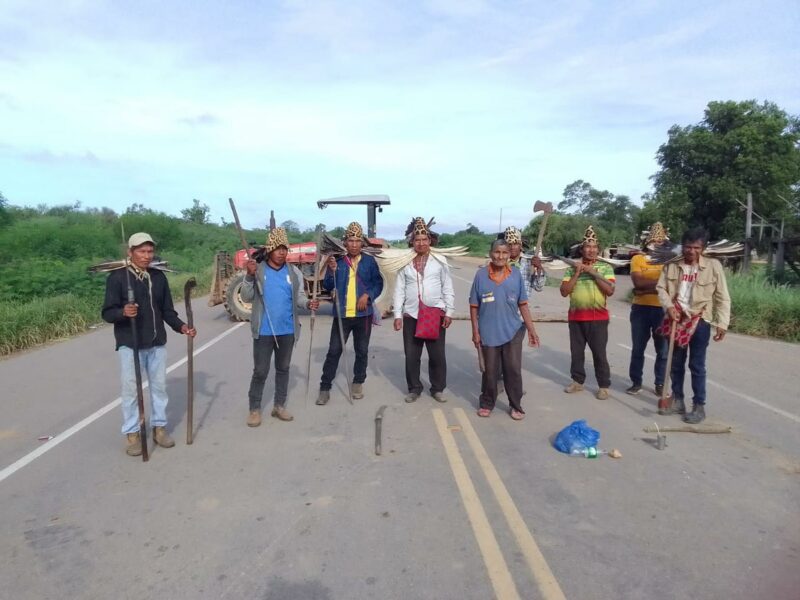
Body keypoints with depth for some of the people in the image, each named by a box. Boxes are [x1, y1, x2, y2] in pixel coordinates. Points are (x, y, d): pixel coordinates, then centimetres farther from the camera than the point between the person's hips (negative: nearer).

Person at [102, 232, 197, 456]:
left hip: (157, 343, 5)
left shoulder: (159, 277, 6)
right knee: (130, 389, 4)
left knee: (159, 385, 12)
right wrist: (123, 312, -31)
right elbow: (107, 312, -11)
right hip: (129, 344, -4)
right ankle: (132, 433, 17)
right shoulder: (117, 277, -8)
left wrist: (181, 326, -4)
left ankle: (159, 427, 27)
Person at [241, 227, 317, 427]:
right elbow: (246, 297, -7)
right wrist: (249, 276, -22)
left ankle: (279, 406, 29)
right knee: (260, 371, 4)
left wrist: (308, 303, -17)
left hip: (287, 331, 3)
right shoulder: (257, 270, -5)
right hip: (264, 331, -3)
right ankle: (254, 409, 18)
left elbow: (299, 296, 4)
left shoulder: (294, 272, 2)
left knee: (283, 369, 15)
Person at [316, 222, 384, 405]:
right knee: (334, 351, 1)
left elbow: (378, 283, 4)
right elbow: (327, 287, 0)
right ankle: (325, 388, 10)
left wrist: (368, 295, -12)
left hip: (363, 314, 1)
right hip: (341, 313, -1)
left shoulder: (369, 261, 0)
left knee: (362, 351, 12)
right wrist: (332, 271, -17)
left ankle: (358, 383, 29)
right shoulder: (337, 261, 0)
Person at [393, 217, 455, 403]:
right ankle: (414, 389, 22)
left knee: (437, 355, 5)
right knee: (411, 355, 7)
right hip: (411, 315, 1)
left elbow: (448, 289, 2)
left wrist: (449, 312, -3)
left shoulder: (440, 261, 1)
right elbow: (399, 290, 4)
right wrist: (397, 314, -1)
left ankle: (438, 389, 21)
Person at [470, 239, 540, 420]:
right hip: (489, 332, -1)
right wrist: (475, 331, -4)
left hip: (513, 331, 1)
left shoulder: (516, 274, -1)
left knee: (513, 370, 6)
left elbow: (523, 304, 3)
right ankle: (487, 403, 28)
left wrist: (532, 329, 1)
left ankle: (516, 405, 22)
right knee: (490, 371, 11)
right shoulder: (481, 274, -6)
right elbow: (474, 306, -1)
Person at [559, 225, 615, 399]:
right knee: (576, 351, 11)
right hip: (576, 317, 3)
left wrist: (593, 273, -13)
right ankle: (577, 381, 25)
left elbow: (610, 290, -12)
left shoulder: (605, 267, 0)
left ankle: (603, 386, 10)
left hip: (598, 317, -3)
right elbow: (564, 292, -3)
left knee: (599, 353, 0)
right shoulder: (572, 268, 5)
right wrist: (577, 274, -10)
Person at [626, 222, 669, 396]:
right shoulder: (638, 259, 3)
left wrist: (645, 287, -14)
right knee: (638, 348, 8)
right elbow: (637, 282, -12)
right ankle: (636, 382, 19)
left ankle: (660, 384, 18)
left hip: (662, 310, 0)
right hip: (640, 308, 0)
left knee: (663, 350, 5)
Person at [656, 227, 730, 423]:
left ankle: (699, 406, 9)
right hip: (676, 319, 3)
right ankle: (677, 399, 27)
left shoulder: (713, 265, -6)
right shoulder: (672, 265, 2)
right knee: (676, 363, 13)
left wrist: (722, 323, -9)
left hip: (700, 321, -3)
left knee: (697, 365, 0)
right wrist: (669, 306, -13)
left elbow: (723, 297, -4)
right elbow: (661, 288, 4)